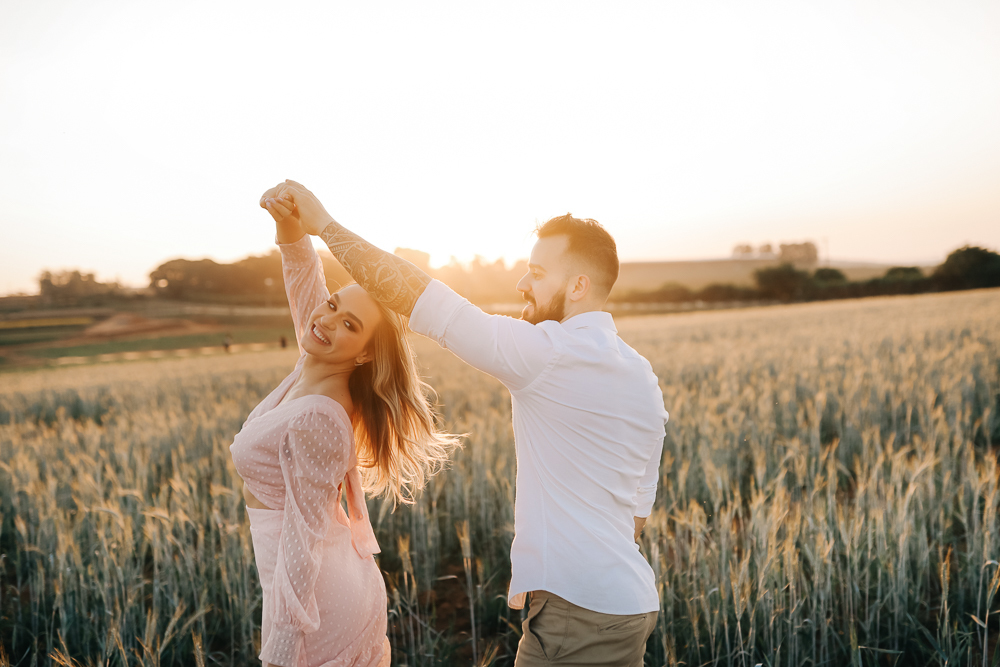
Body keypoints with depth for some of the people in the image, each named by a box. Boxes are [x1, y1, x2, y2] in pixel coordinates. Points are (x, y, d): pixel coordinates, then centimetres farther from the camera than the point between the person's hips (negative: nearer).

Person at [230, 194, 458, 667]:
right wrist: (288, 221, -10)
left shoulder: (317, 418, -26)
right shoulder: (315, 371, -3)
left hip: (316, 593, -9)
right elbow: (303, 275, 7)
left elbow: (304, 538, -24)